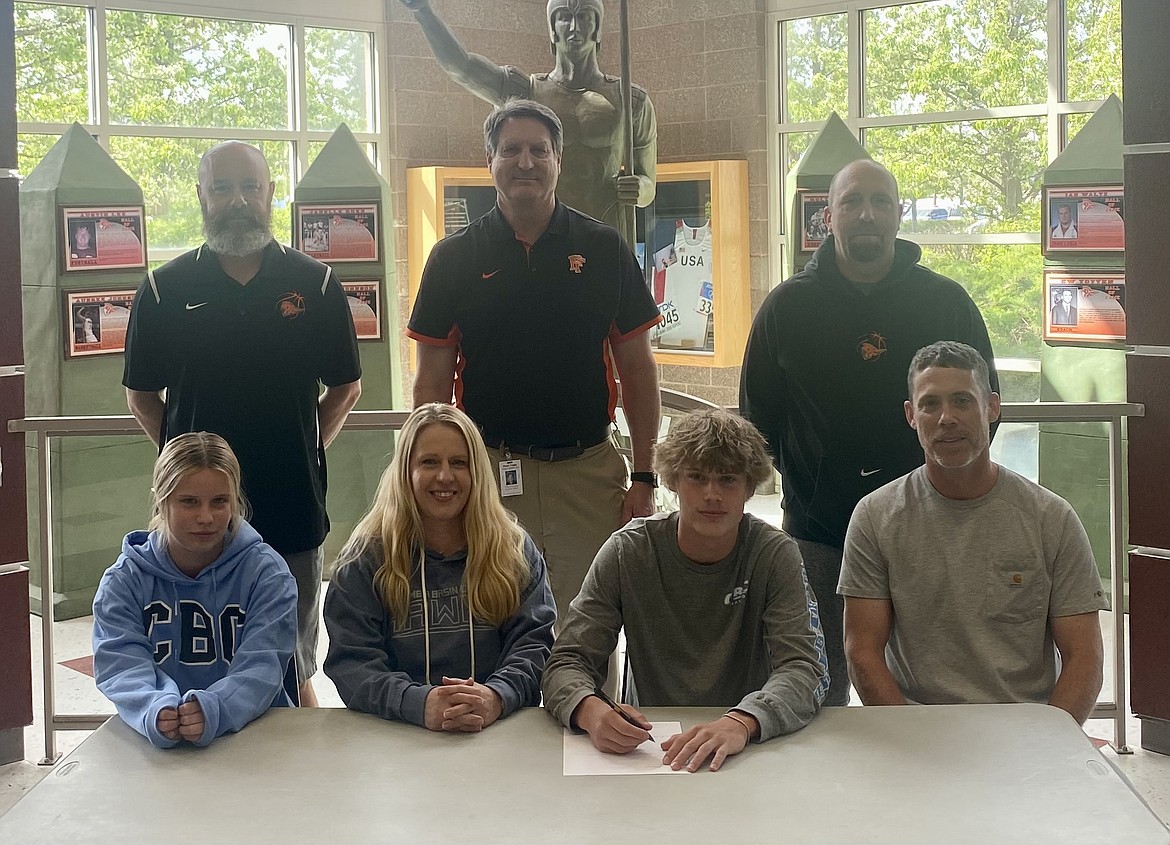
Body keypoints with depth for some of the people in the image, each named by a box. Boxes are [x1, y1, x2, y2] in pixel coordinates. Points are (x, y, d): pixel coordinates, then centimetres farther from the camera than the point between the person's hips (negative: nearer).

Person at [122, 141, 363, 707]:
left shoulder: (314, 284, 4)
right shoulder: (165, 290, 3)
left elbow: (345, 388, 11)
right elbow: (141, 396, 10)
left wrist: (306, 447, 3)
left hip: (292, 511, 0)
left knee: (292, 672, 11)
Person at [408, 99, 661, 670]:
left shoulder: (604, 249, 5)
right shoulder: (455, 257, 4)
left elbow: (637, 369, 6)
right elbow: (433, 381, 5)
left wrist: (643, 477, 1)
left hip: (589, 472, 0)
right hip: (490, 472, 0)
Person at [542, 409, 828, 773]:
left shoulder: (774, 554, -3)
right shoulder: (628, 552, -2)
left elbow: (805, 668, -14)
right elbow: (567, 661, -6)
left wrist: (741, 723, -35)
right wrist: (590, 710, -30)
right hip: (645, 746, 3)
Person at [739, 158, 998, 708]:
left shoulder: (947, 302, 3)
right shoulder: (787, 306, 3)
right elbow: (757, 415, 9)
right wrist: (798, 478, 0)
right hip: (817, 532, 0)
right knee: (819, 692, 7)